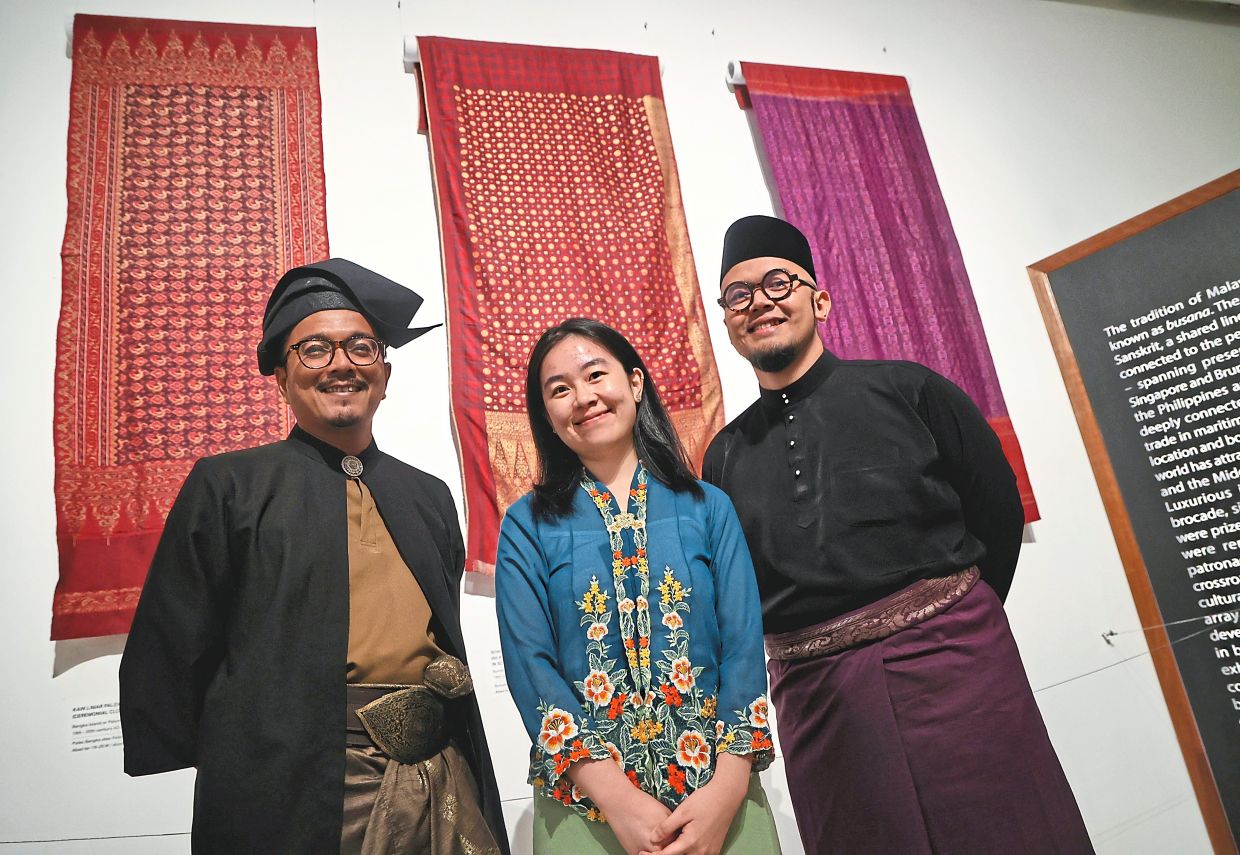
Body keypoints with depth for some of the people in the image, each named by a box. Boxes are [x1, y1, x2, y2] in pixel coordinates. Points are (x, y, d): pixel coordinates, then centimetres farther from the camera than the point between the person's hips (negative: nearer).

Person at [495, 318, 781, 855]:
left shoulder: (708, 508, 3)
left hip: (718, 793, 1)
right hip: (586, 799, -1)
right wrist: (617, 796, -16)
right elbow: (531, 667, -7)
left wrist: (726, 788, -14)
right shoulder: (527, 526, 1)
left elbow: (744, 647, -2)